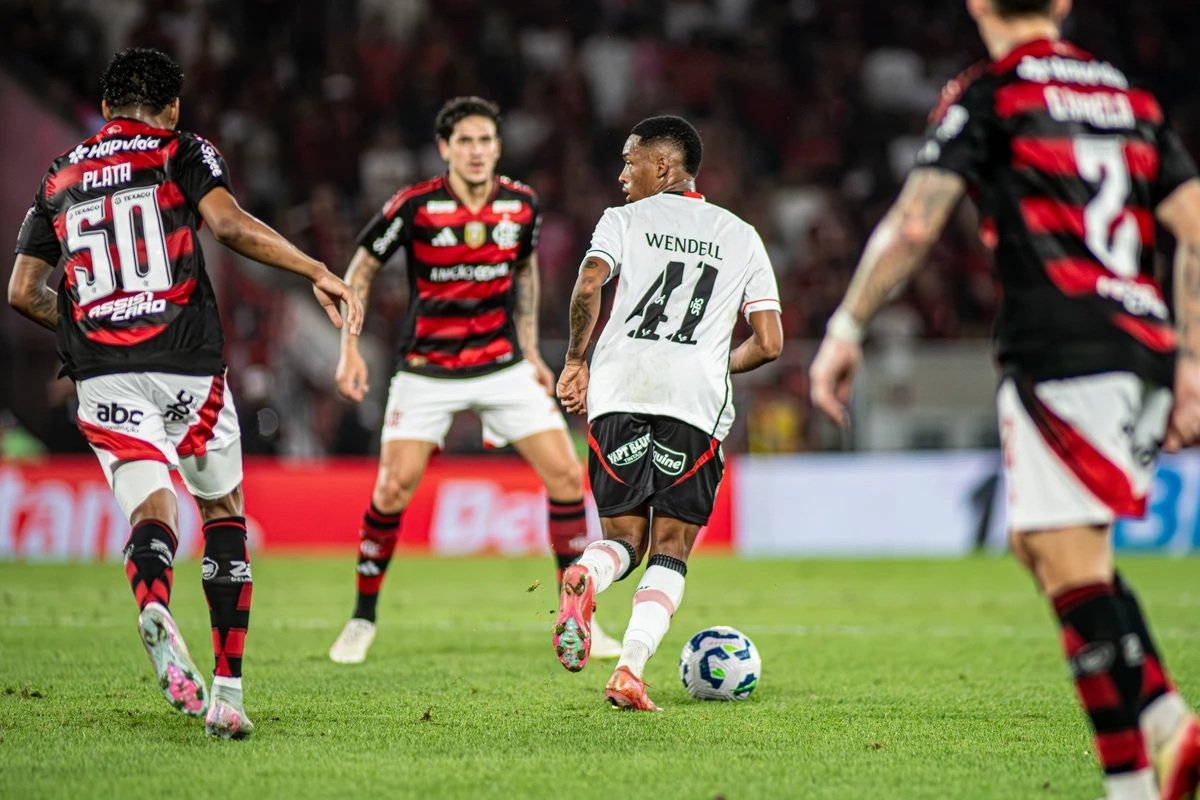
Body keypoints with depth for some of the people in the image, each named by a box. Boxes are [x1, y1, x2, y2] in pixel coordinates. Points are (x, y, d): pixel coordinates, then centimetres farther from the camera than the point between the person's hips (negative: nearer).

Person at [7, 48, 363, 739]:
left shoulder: (60, 176, 17)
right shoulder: (183, 152, 5)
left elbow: (23, 291, 17)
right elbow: (229, 223, -14)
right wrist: (318, 273, -12)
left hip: (104, 378, 2)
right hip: (186, 369, -2)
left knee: (152, 513, -3)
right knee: (224, 513, 15)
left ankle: (153, 607, -41)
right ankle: (227, 693, 7)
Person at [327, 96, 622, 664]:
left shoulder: (521, 205, -2)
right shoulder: (415, 206, -13)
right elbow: (360, 270, -1)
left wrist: (531, 351, 13)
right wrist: (350, 349, -8)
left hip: (502, 364, 3)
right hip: (426, 369, -3)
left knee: (566, 474, -7)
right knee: (394, 489, -12)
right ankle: (362, 620, 7)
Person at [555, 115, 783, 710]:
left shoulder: (624, 220, 13)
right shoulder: (742, 237, 19)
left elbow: (589, 285, -8)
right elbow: (769, 343, 11)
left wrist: (575, 362, 3)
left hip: (619, 391, 0)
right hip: (698, 399, 0)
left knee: (623, 536, 10)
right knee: (671, 550, 7)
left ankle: (584, 580, -25)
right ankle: (629, 671, -11)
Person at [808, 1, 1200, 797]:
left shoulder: (989, 94, 3)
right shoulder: (1132, 98, 20)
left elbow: (913, 225, -6)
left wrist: (847, 329, 1)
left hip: (1062, 356, -7)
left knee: (1073, 565, -7)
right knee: (1038, 541, 16)